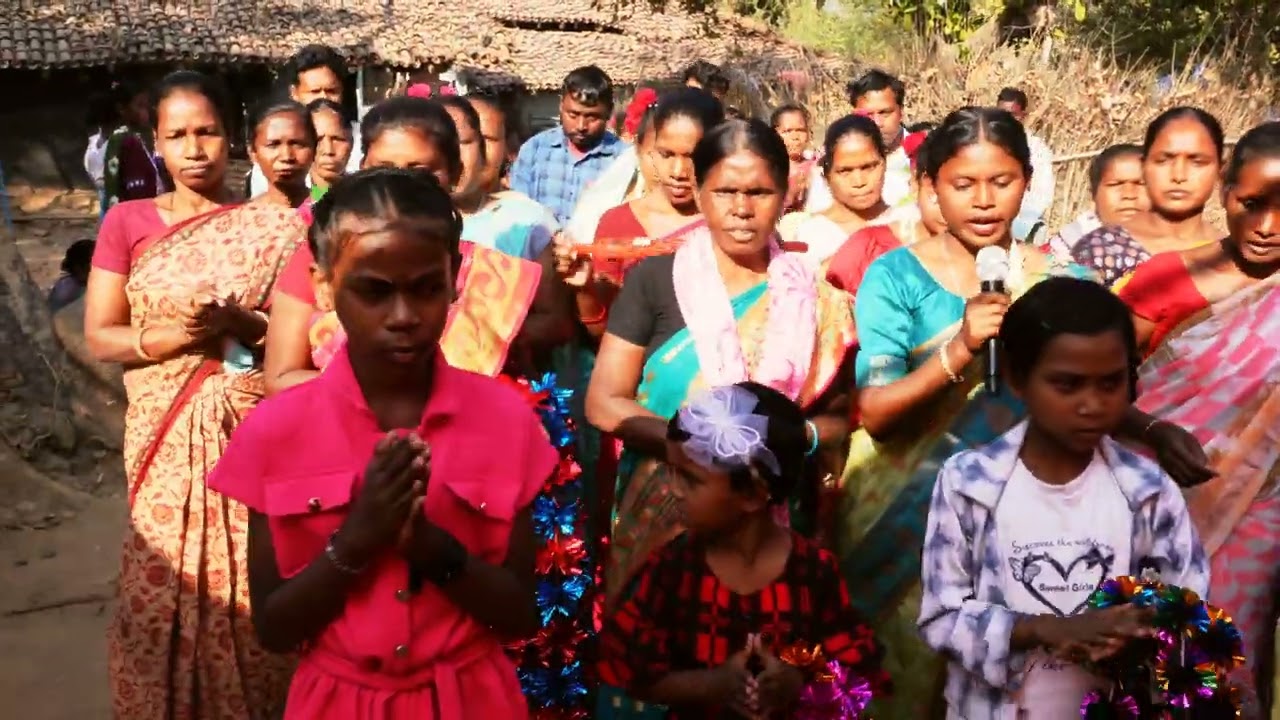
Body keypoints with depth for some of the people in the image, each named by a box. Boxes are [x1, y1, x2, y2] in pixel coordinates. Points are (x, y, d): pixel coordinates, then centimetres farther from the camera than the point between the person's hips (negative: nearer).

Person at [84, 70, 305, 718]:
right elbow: (98, 337, 3)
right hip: (165, 435, 1)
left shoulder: (274, 226, 2)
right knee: (161, 589, 2)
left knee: (252, 590, 0)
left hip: (255, 432, -1)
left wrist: (244, 325, -16)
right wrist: (171, 334, -15)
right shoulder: (126, 222, 5)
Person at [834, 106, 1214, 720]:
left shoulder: (1064, 282, 0)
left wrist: (1153, 432, -15)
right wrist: (959, 350, -28)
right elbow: (873, 412, -15)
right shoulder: (896, 275, -8)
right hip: (907, 520, -2)